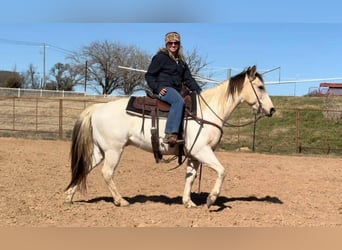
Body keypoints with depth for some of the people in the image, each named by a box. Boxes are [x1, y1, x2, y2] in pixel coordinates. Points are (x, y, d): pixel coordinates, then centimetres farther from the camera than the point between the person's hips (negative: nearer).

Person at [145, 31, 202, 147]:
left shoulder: (181, 61, 23)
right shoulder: (160, 57, 3)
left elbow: (188, 79, 19)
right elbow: (149, 75, 1)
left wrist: (198, 91, 4)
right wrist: (157, 88, -15)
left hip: (176, 91, 8)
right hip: (164, 89, -8)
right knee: (179, 101, -36)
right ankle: (170, 135, -47)